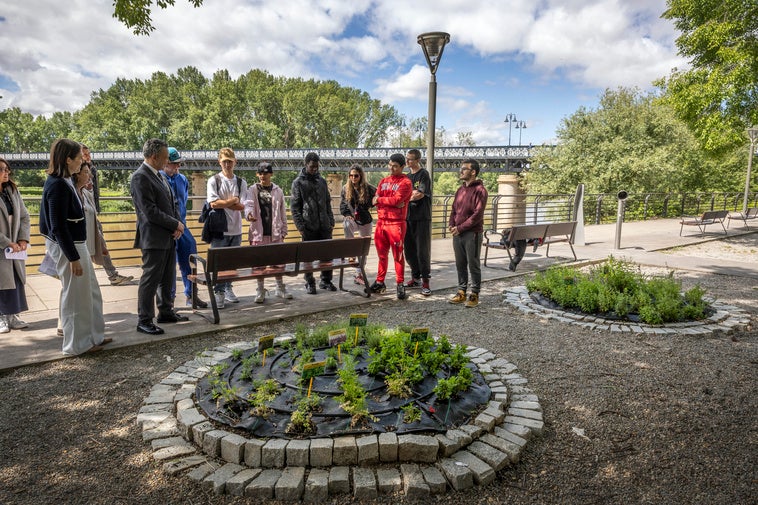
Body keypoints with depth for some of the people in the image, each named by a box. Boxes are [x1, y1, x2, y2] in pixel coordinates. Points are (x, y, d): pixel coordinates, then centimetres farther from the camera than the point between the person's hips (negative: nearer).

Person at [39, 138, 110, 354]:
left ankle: (93, 335, 31)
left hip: (76, 244, 9)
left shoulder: (62, 181, 7)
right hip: (68, 247, -9)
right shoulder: (59, 185, -20)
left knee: (91, 292, 18)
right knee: (75, 296, 4)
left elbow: (61, 222, 13)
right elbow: (58, 227, -21)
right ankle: (78, 343, 19)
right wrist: (73, 258, -20)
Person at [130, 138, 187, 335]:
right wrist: (176, 225, -12)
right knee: (150, 279, -2)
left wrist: (178, 224, 0)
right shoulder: (140, 177, -14)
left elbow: (172, 202, 18)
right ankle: (144, 320, 8)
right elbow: (150, 212, -20)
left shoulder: (159, 176, 14)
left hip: (169, 237, 9)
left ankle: (165, 312, 30)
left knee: (168, 278, 17)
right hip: (154, 238, -9)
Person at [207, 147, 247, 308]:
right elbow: (214, 204, -12)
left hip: (236, 229, 4)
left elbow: (241, 207, -1)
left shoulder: (241, 182, 8)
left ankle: (228, 290, 25)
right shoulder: (214, 181, 0)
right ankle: (218, 293, 6)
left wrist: (223, 202, -9)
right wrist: (233, 201, -7)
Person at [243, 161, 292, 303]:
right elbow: (248, 204, -15)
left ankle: (280, 288, 21)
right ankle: (260, 291, 15)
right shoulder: (253, 190, 3)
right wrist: (249, 213, -37)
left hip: (275, 233, 2)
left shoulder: (278, 191, 8)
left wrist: (283, 231, 7)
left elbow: (283, 213, 10)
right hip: (259, 232, -1)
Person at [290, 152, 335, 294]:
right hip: (309, 227, -4)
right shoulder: (298, 182, -1)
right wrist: (300, 226, -11)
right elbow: (294, 206, -4)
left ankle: (326, 280, 19)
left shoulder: (322, 180, 13)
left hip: (324, 225, 4)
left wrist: (331, 221, 9)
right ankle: (310, 283, 15)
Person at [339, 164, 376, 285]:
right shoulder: (345, 188, 0)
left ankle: (359, 275, 17)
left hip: (365, 221, 0)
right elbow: (342, 205, 4)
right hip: (351, 219, 0)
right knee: (347, 224, -36)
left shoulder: (368, 188, -7)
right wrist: (347, 215, -10)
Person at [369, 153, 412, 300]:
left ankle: (400, 284, 5)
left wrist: (380, 200, -2)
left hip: (396, 223, -6)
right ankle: (380, 282, 20)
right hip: (381, 221, 6)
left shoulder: (405, 182, -3)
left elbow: (396, 200, -15)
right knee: (382, 254, 12)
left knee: (397, 255, -2)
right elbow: (376, 201, 5)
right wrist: (391, 202, -10)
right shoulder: (383, 181, 16)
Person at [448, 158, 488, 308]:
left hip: (472, 234, -7)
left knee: (473, 265, 2)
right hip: (458, 233, 7)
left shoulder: (479, 190, -8)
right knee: (460, 264, 12)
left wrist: (460, 227, -16)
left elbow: (478, 214, -15)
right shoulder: (460, 190, 15)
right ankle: (461, 292, 21)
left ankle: (475, 294, 12)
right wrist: (451, 224, -1)